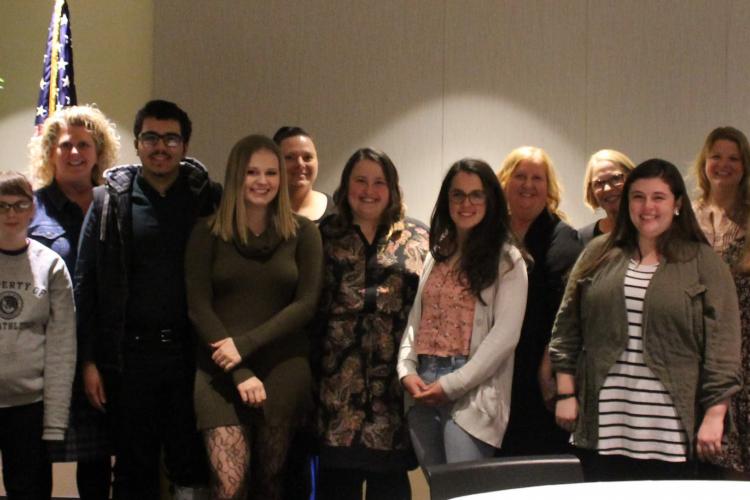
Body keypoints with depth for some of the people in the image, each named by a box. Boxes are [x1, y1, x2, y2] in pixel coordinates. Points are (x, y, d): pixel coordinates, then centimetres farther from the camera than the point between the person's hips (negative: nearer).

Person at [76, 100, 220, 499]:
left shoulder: (208, 199, 4)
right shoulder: (109, 200, 3)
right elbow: (86, 285, 2)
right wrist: (89, 361, -4)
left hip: (189, 351, 0)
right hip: (129, 353, 0)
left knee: (190, 465, 6)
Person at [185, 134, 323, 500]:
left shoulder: (302, 233, 5)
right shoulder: (207, 234, 3)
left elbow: (306, 303, -1)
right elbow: (198, 307, -2)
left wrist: (245, 344, -11)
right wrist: (240, 373, -11)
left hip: (283, 368, 1)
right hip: (221, 370, -1)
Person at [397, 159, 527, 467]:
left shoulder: (506, 259, -1)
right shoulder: (437, 253, 17)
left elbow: (505, 335, -9)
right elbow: (416, 318, 15)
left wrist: (452, 385, -13)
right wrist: (406, 370, -2)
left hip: (471, 395, -5)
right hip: (423, 391, 6)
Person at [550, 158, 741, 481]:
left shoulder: (703, 263, 3)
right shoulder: (599, 255, 10)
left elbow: (722, 345, -2)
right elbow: (567, 330, 12)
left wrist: (715, 415, -8)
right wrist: (565, 393, 6)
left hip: (670, 430, -2)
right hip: (604, 425, 2)